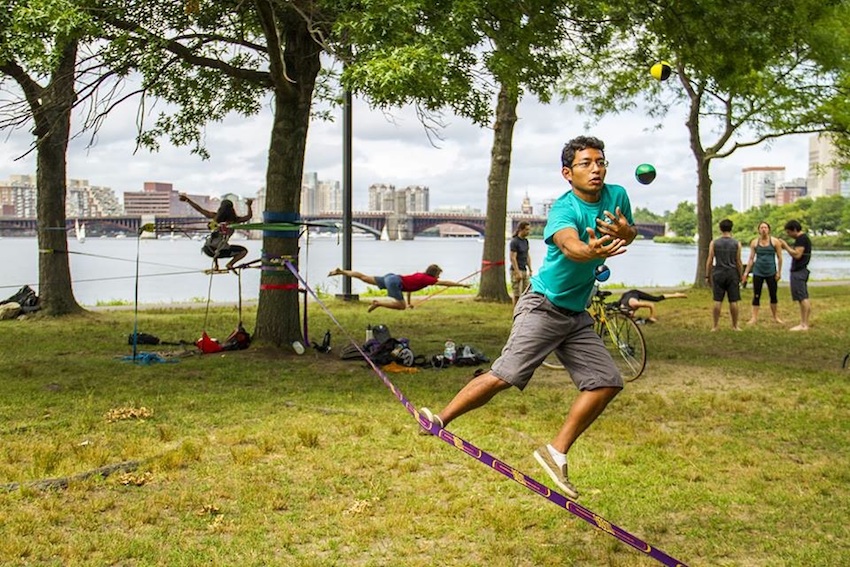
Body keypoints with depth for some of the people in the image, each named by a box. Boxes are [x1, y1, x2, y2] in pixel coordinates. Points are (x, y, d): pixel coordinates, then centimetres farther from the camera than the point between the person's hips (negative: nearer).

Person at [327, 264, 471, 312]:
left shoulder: (420, 275, 18)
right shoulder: (427, 279, -6)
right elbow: (445, 283, -6)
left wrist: (409, 302, 36)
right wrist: (462, 285, 1)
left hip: (390, 277, 9)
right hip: (394, 281, -9)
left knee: (365, 278, 11)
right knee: (400, 306, -13)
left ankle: (340, 271, 12)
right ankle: (378, 303, -13)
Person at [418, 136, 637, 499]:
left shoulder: (616, 196, 2)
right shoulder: (563, 209, -19)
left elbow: (630, 234, 20)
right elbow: (568, 243, -40)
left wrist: (624, 232, -6)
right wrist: (590, 251, -65)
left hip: (577, 315, 7)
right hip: (543, 306, -7)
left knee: (607, 382, -1)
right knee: (505, 375, -17)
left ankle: (556, 452, 7)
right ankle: (439, 420, -2)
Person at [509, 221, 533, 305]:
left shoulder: (525, 241, 11)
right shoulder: (514, 241, -13)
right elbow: (513, 258, -16)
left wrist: (530, 270, 13)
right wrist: (517, 272, -20)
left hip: (524, 270, 8)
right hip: (516, 270, -8)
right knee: (517, 294, -6)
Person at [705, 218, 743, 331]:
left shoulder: (714, 243, -2)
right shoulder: (736, 244, -2)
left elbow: (710, 261, -3)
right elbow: (738, 262, -1)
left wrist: (707, 276, 4)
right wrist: (740, 276, 8)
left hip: (718, 274, 0)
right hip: (732, 274, 0)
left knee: (717, 301, 3)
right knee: (733, 301, 5)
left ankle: (715, 326, 6)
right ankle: (735, 326, 11)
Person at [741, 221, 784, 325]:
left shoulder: (775, 241, -2)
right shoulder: (754, 242, 2)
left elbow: (779, 258, 0)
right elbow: (751, 259, 6)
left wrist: (779, 272, -5)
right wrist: (745, 273, 2)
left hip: (771, 272, -1)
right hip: (758, 272, 1)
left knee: (773, 295, 5)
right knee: (756, 296, 0)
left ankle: (775, 317, 18)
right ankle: (754, 317, 2)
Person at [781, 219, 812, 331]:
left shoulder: (801, 238, -14)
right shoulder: (804, 238, 18)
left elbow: (797, 255, -21)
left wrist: (786, 246, -12)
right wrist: (787, 246, 10)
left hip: (798, 271, -11)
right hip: (801, 270, 11)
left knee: (802, 298, -11)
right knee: (804, 298, 11)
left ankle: (804, 325, -11)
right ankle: (805, 323, 15)